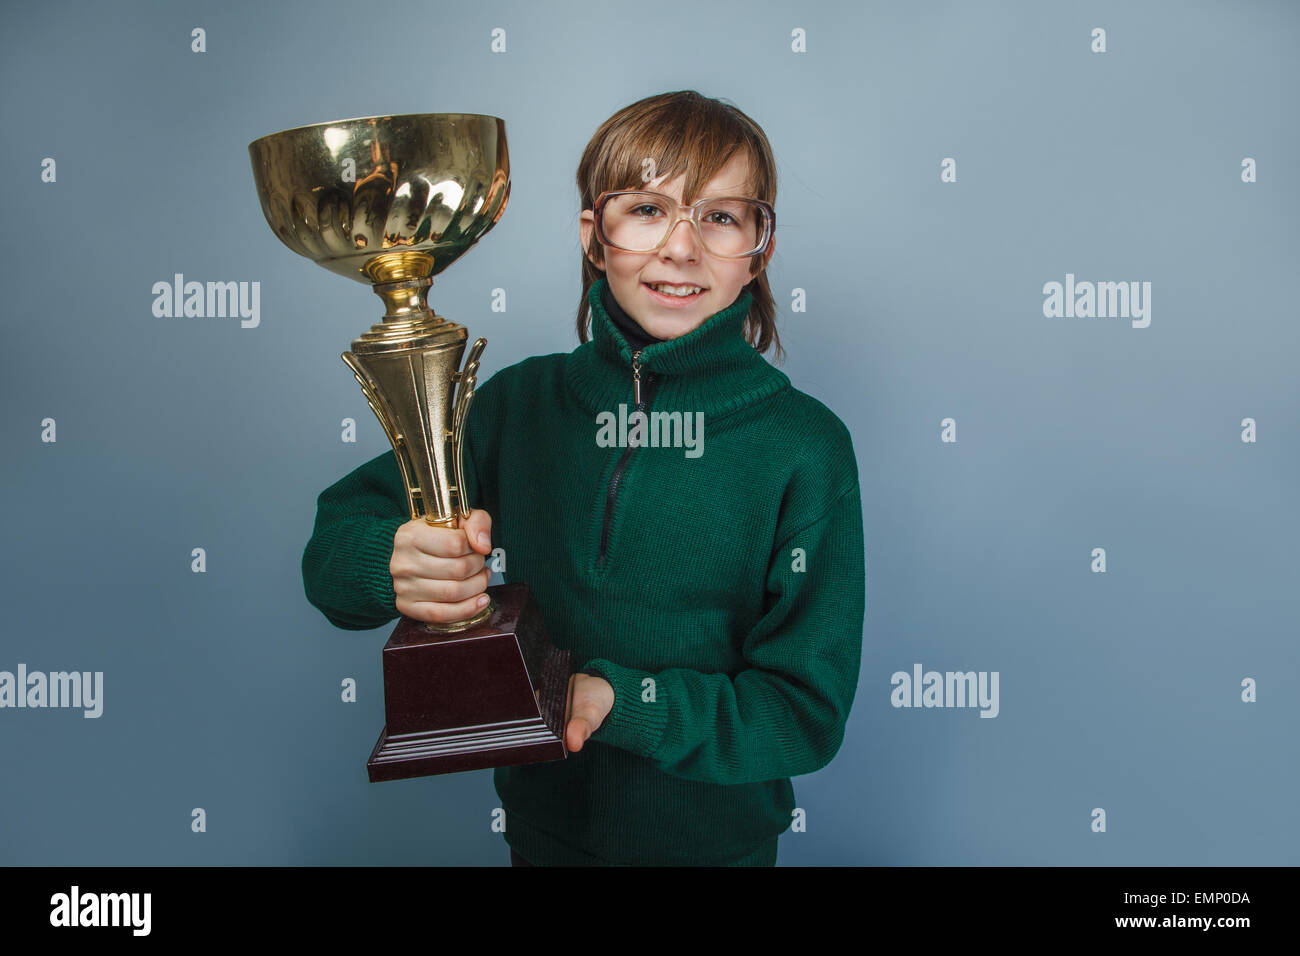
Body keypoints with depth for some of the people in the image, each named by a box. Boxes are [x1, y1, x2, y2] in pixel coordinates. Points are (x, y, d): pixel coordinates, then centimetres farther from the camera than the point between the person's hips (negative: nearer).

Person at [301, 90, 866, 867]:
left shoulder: (804, 444, -17)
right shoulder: (520, 402, -10)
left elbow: (808, 713, -16)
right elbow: (332, 542, -8)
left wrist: (619, 700, -29)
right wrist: (396, 565, -30)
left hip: (715, 838, -2)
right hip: (541, 825, 3)